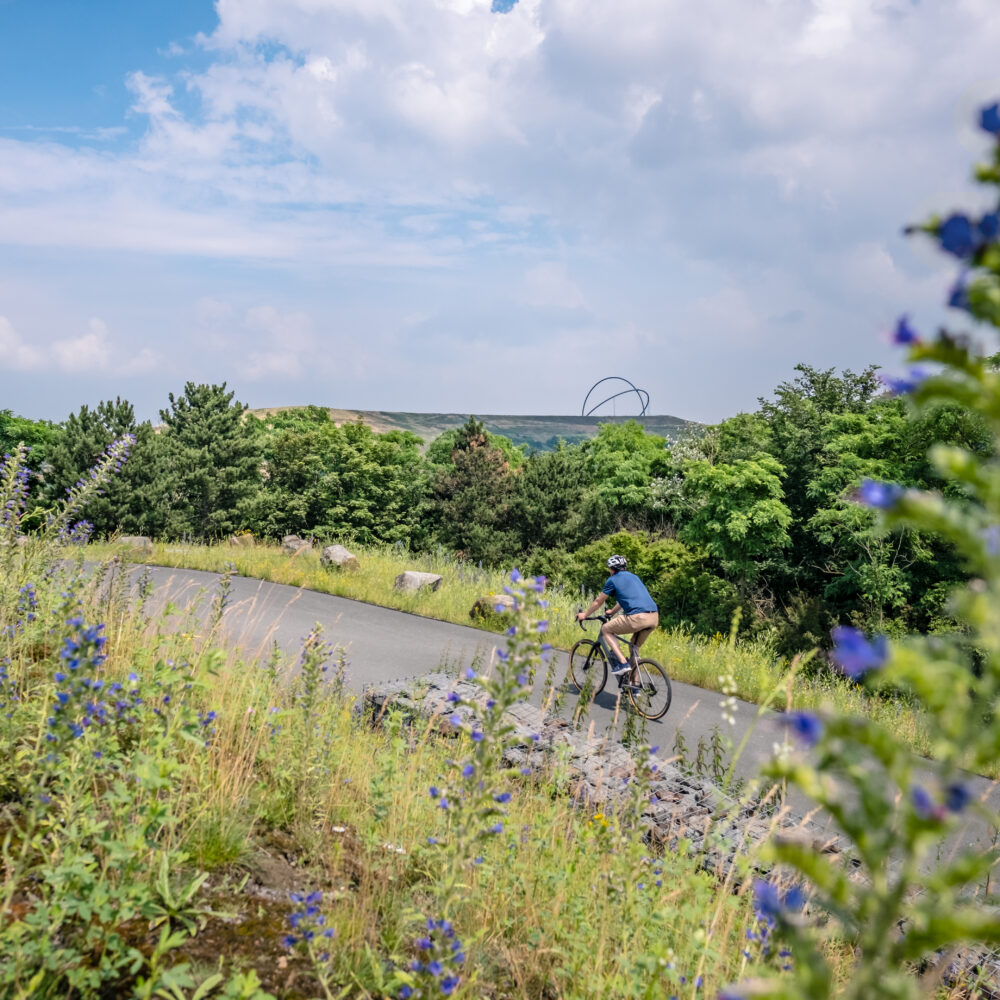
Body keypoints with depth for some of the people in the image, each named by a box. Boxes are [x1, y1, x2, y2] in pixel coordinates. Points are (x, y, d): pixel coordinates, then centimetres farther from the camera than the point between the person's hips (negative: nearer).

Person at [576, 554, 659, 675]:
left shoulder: (613, 579, 9)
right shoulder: (633, 576, 28)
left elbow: (598, 601, 19)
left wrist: (584, 614, 34)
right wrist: (613, 611, 58)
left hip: (638, 617, -7)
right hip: (655, 618, 7)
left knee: (606, 629, 12)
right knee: (634, 647, 27)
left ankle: (623, 663, -1)